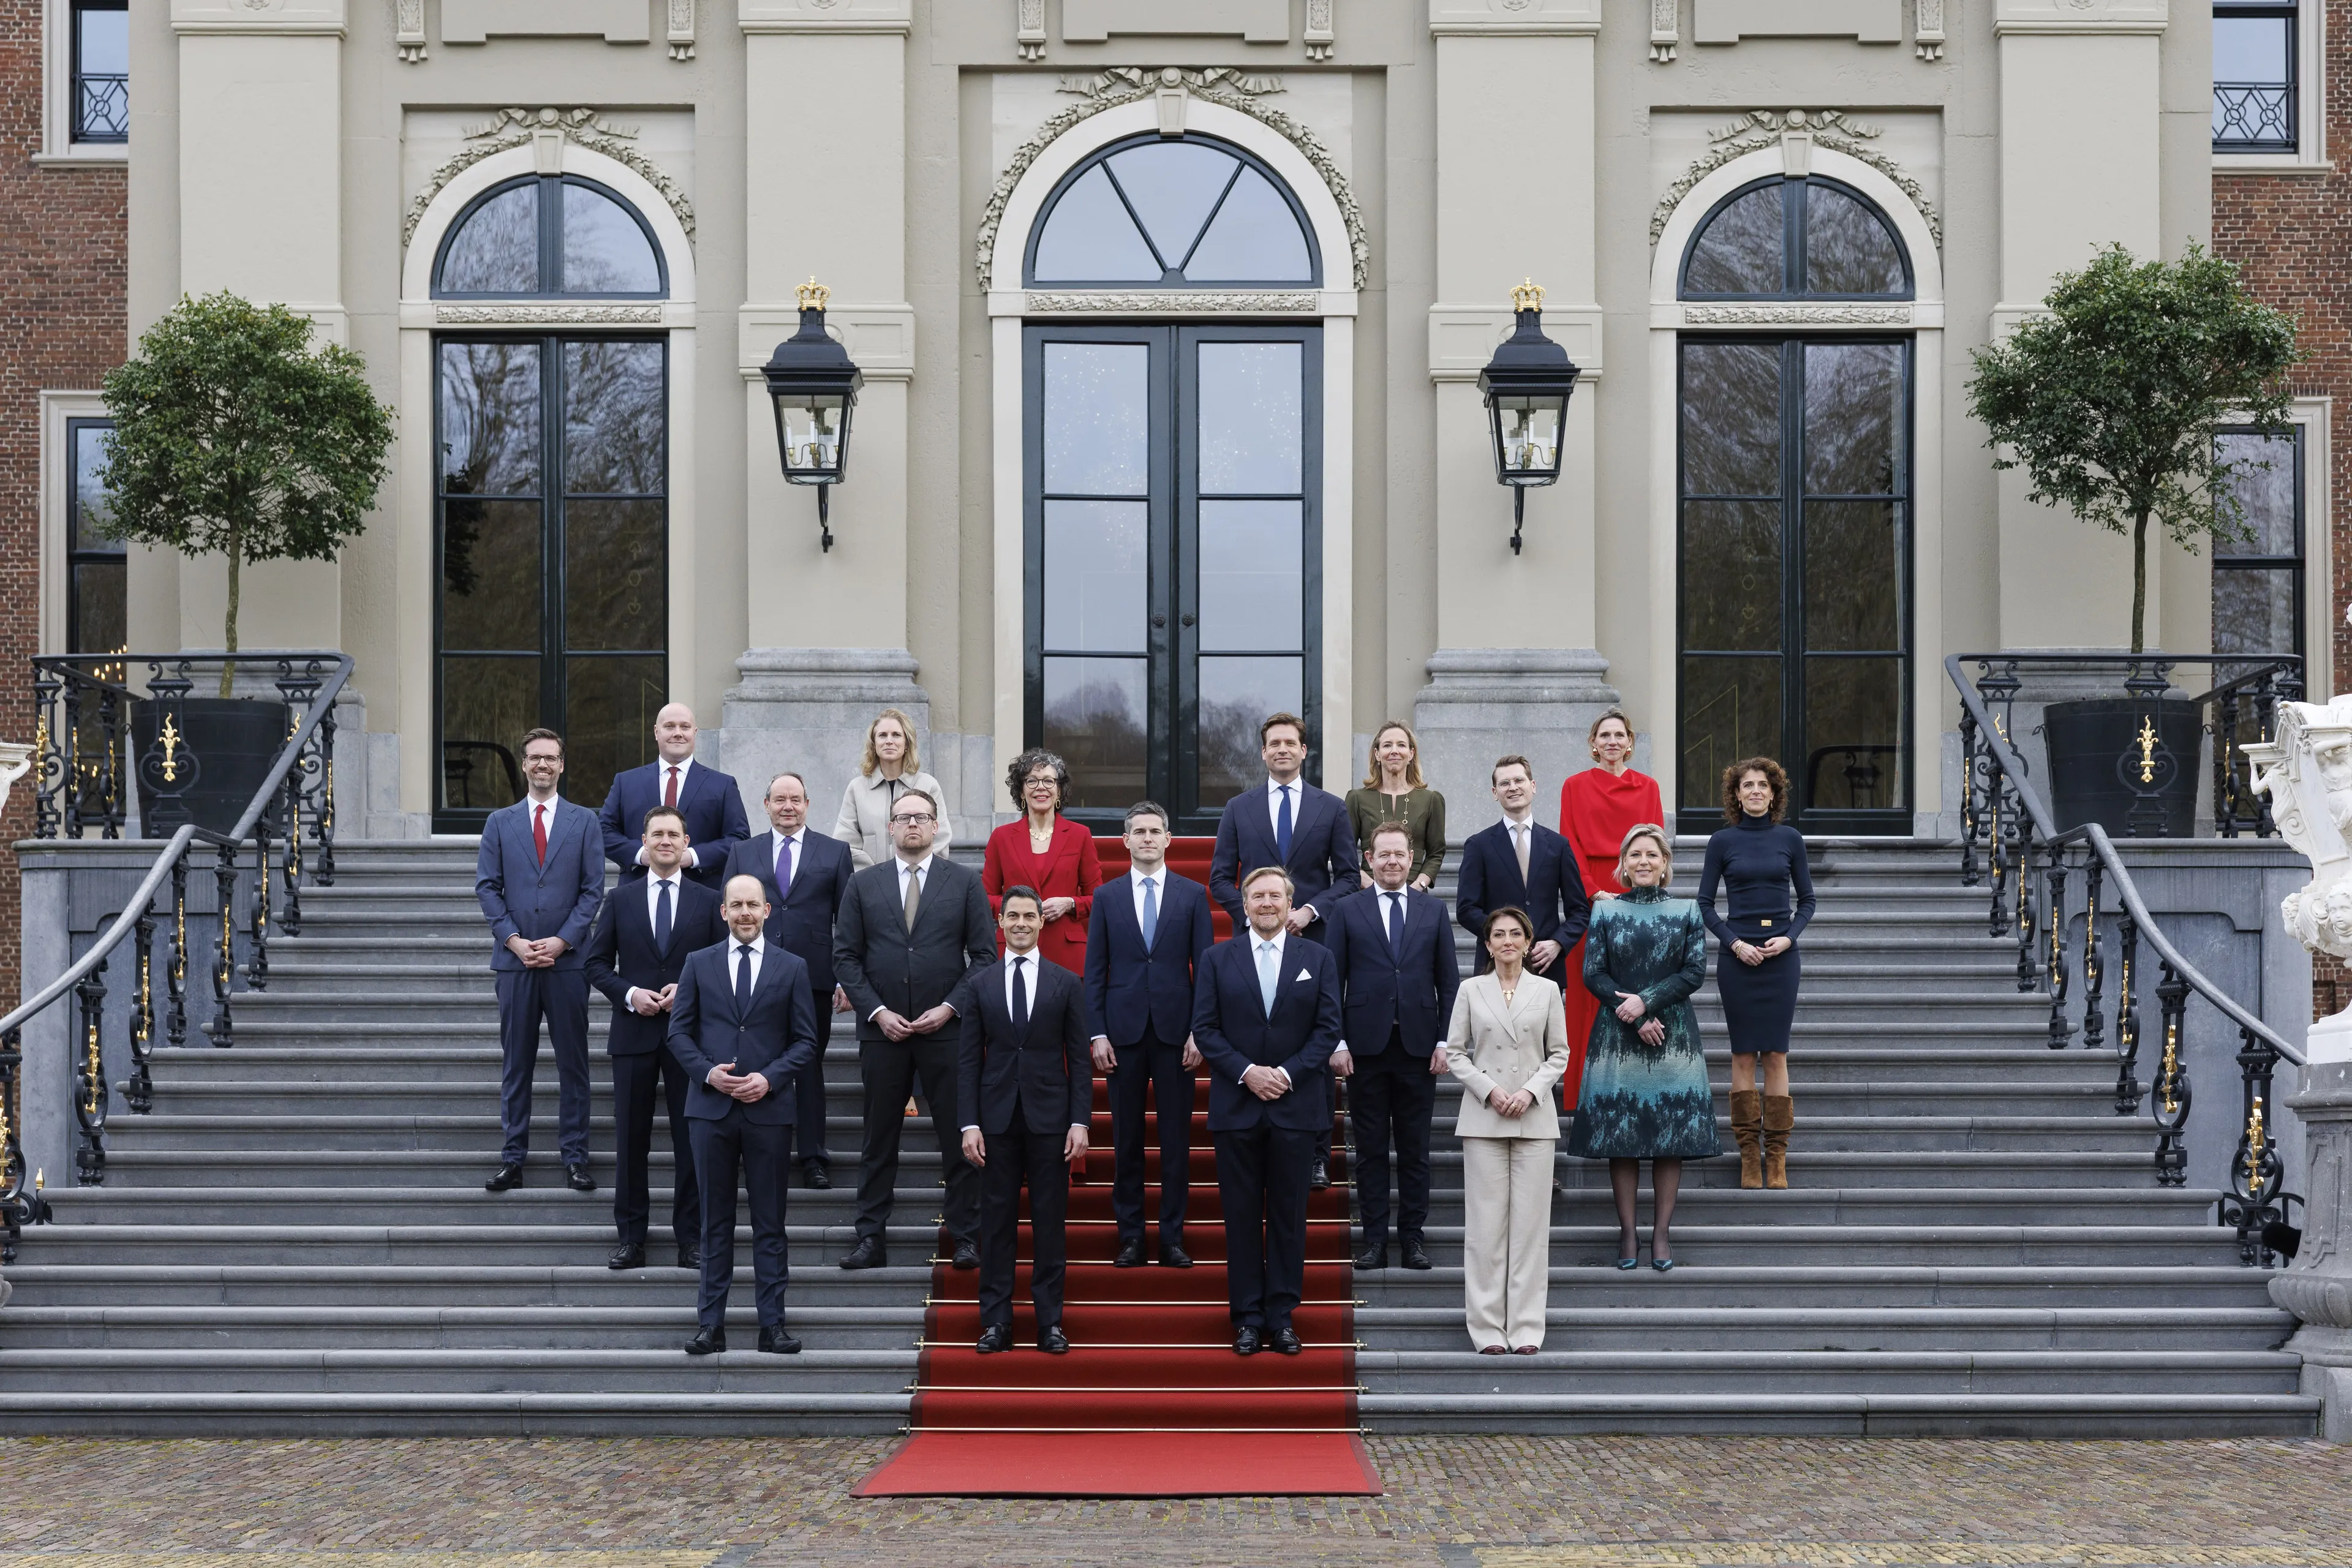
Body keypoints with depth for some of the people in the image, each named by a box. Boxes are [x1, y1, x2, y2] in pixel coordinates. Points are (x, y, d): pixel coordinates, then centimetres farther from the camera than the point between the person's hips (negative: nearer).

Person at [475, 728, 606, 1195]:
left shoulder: (584, 821, 6)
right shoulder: (500, 822, 9)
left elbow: (593, 889, 2)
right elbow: (487, 887, 4)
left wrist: (561, 940, -9)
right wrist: (514, 940, -8)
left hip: (567, 958, -1)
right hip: (515, 958, 1)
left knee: (573, 1061, 2)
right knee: (515, 1062, 4)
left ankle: (575, 1157, 8)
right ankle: (513, 1157, 9)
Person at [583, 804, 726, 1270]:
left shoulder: (708, 901, 6)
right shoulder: (620, 900, 8)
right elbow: (597, 963, 6)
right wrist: (630, 994, -10)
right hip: (634, 1034, 1)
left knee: (691, 1140, 2)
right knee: (631, 1140, 4)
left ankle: (691, 1240, 10)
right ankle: (631, 1240, 12)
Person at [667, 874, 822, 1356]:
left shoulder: (792, 968, 6)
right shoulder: (699, 964, 8)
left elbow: (805, 1040, 4)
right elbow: (679, 1030, 7)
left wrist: (770, 1079, -10)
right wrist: (707, 1071, -10)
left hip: (768, 1108, -1)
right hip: (712, 1107, 1)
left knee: (770, 1222, 3)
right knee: (715, 1221, 5)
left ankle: (772, 1325, 7)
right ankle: (711, 1324, 9)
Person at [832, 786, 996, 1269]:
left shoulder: (965, 882, 5)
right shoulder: (863, 884, 7)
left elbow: (984, 954, 2)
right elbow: (846, 956, 5)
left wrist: (950, 1007, -9)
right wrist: (877, 1011, -7)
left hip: (947, 1029, -1)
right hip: (882, 1030, 1)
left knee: (960, 1138, 1)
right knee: (879, 1140, 6)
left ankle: (967, 1240, 8)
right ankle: (871, 1239, 10)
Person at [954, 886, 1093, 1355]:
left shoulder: (1066, 983, 5)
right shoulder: (979, 984, 7)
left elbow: (1079, 1058, 4)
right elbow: (968, 1059, 4)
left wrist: (1081, 1121, -4)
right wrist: (970, 1124, -4)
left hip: (1050, 1118, 0)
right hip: (997, 1118, 0)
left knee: (1050, 1223, 3)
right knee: (997, 1223, 3)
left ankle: (1050, 1321, 9)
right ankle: (996, 1321, 9)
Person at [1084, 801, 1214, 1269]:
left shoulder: (1192, 895, 5)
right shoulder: (1107, 896, 7)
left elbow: (1204, 967, 3)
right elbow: (1094, 971, 5)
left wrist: (1199, 1031, -5)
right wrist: (1097, 1033, -3)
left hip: (1175, 1030, 0)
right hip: (1124, 1030, 0)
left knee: (1176, 1139, 2)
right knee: (1127, 1139, 5)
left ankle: (1172, 1238, 8)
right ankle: (1129, 1236, 12)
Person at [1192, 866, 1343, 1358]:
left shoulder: (1318, 958, 6)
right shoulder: (1218, 959, 5)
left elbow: (1328, 1028, 0)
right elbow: (1205, 1028, 1)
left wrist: (1287, 1073, -11)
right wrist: (1246, 1072, -12)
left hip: (1295, 1105, 0)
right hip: (1236, 1106, 0)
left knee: (1289, 1214, 4)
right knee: (1242, 1215, 3)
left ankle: (1282, 1316, 10)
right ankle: (1247, 1317, 9)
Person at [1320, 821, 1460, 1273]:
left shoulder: (1433, 910, 9)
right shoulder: (1347, 911, 5)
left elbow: (1449, 981, 8)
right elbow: (1332, 981, 2)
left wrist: (1445, 1041, 0)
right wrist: (1337, 1043, -6)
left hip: (1418, 1046, 1)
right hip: (1366, 1045, -1)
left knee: (1415, 1149, 5)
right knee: (1370, 1148, 4)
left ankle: (1412, 1235, 12)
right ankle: (1374, 1237, 9)